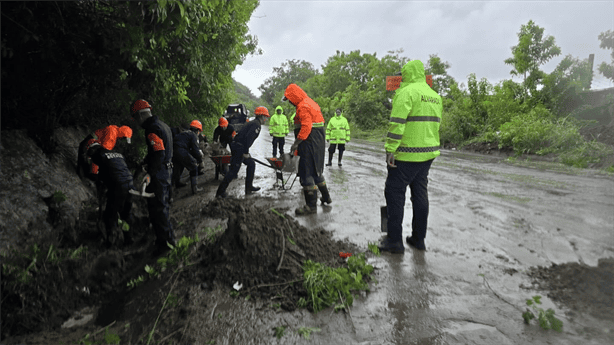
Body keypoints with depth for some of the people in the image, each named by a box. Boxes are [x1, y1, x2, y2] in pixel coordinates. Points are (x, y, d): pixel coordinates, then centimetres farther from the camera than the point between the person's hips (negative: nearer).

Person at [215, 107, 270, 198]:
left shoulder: (252, 123, 21)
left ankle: (249, 187, 21)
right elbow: (248, 137, -22)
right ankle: (220, 192, -2)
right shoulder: (257, 125, -9)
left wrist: (246, 151, 22)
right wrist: (246, 152, -20)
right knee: (233, 170, -6)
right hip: (239, 148, -10)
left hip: (235, 145, 10)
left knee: (251, 164, 18)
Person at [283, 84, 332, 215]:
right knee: (316, 170, 22)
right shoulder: (310, 103, 18)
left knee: (307, 173, -6)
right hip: (318, 142, 11)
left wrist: (296, 143, -20)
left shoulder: (303, 106, -15)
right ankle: (326, 197, 34)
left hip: (310, 143, -11)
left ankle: (311, 206, -2)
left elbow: (306, 127, -25)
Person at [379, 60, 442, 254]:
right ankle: (418, 238, 21)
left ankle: (395, 240, 2)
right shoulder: (434, 95, 17)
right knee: (420, 193, 13)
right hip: (428, 153, 9)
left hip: (407, 155, -8)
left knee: (394, 193, -1)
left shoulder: (406, 92, -11)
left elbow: (397, 123, -21)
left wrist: (390, 150, -21)